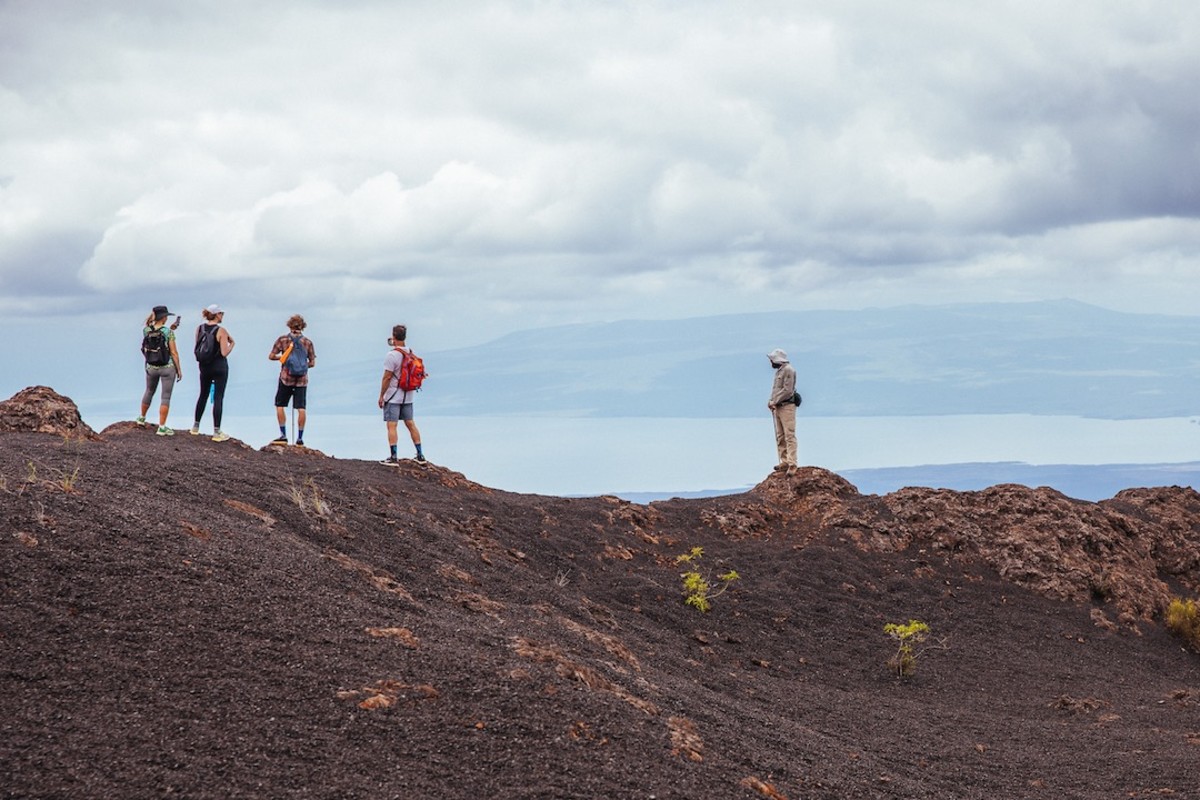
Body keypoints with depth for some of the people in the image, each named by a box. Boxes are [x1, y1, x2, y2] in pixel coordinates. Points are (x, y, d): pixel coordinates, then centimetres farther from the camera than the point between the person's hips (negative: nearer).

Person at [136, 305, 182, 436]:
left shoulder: (146, 330, -4)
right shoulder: (168, 332, -15)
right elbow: (173, 353, -13)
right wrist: (179, 370, -4)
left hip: (151, 367, 5)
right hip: (167, 367, -5)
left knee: (149, 392, 26)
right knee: (165, 397, 2)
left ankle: (142, 418, 44)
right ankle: (162, 427, 0)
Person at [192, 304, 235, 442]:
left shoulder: (199, 328, 0)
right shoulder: (221, 331, -15)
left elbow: (197, 348, 9)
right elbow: (224, 353, -17)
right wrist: (231, 344, 0)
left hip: (204, 367, 5)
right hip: (219, 367, -5)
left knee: (203, 395, 20)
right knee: (218, 398, 0)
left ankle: (196, 427, 26)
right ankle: (217, 432, 0)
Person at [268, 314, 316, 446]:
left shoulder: (283, 340, -3)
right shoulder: (307, 342, 1)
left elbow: (271, 356, -1)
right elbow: (312, 363, 4)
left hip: (286, 378, -1)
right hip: (302, 380, 1)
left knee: (280, 406, 11)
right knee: (301, 409, 2)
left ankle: (283, 436, 7)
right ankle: (300, 439, 2)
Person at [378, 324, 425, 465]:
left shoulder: (392, 355, -16)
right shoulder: (411, 354, 3)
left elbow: (387, 377, -16)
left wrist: (381, 395, -7)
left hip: (393, 397, -7)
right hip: (408, 396, 7)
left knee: (391, 426, -4)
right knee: (410, 424, 13)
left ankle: (393, 458, -8)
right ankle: (420, 455, 15)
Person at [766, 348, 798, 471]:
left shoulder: (788, 370, -10)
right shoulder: (779, 371, 19)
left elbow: (787, 390, -17)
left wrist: (774, 402, -15)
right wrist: (771, 401, 4)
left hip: (787, 406, -10)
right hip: (778, 407, 10)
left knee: (789, 435, -11)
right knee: (780, 437, 10)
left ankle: (792, 463, -15)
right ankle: (784, 461, 13)